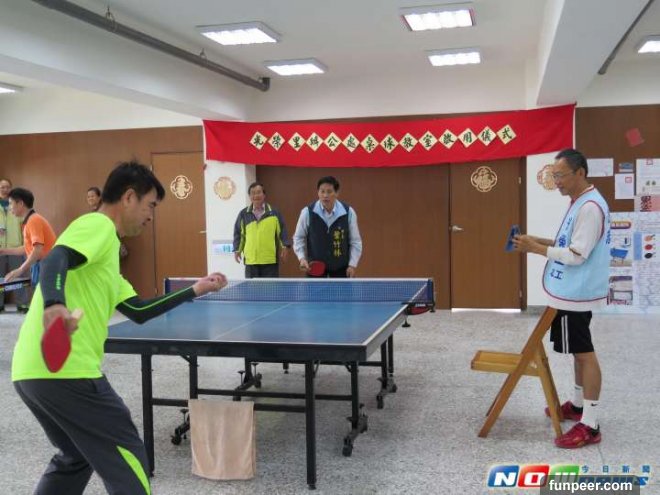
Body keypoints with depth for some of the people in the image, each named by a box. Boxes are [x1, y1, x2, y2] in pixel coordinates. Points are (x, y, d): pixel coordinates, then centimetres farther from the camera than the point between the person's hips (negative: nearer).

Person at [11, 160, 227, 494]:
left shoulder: (104, 249, 25)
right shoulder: (97, 224, -4)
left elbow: (139, 312, 26)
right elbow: (56, 260, -24)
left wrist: (195, 290, 30)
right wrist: (54, 304, -44)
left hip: (32, 370, 10)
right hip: (64, 370, -10)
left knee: (76, 457, 27)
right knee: (127, 458, 0)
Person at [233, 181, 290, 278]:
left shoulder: (274, 213, 4)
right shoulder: (243, 214, 8)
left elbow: (282, 231, 4)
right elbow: (238, 233, 12)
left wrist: (285, 246, -7)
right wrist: (237, 249, 5)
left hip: (270, 260, -1)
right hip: (251, 260, 1)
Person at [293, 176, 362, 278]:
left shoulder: (348, 212, -10)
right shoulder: (307, 212, -12)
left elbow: (355, 241, -2)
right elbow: (299, 238, 1)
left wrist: (353, 264, -8)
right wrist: (302, 258, -13)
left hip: (341, 265, 1)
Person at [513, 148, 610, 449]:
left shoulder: (590, 207, -20)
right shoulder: (580, 203, 12)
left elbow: (576, 255, -23)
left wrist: (536, 249, -19)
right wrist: (540, 241, 6)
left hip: (576, 295, -10)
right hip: (571, 292, 10)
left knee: (584, 353, -5)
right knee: (579, 352, 20)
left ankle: (590, 425, 1)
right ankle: (578, 405, 35)